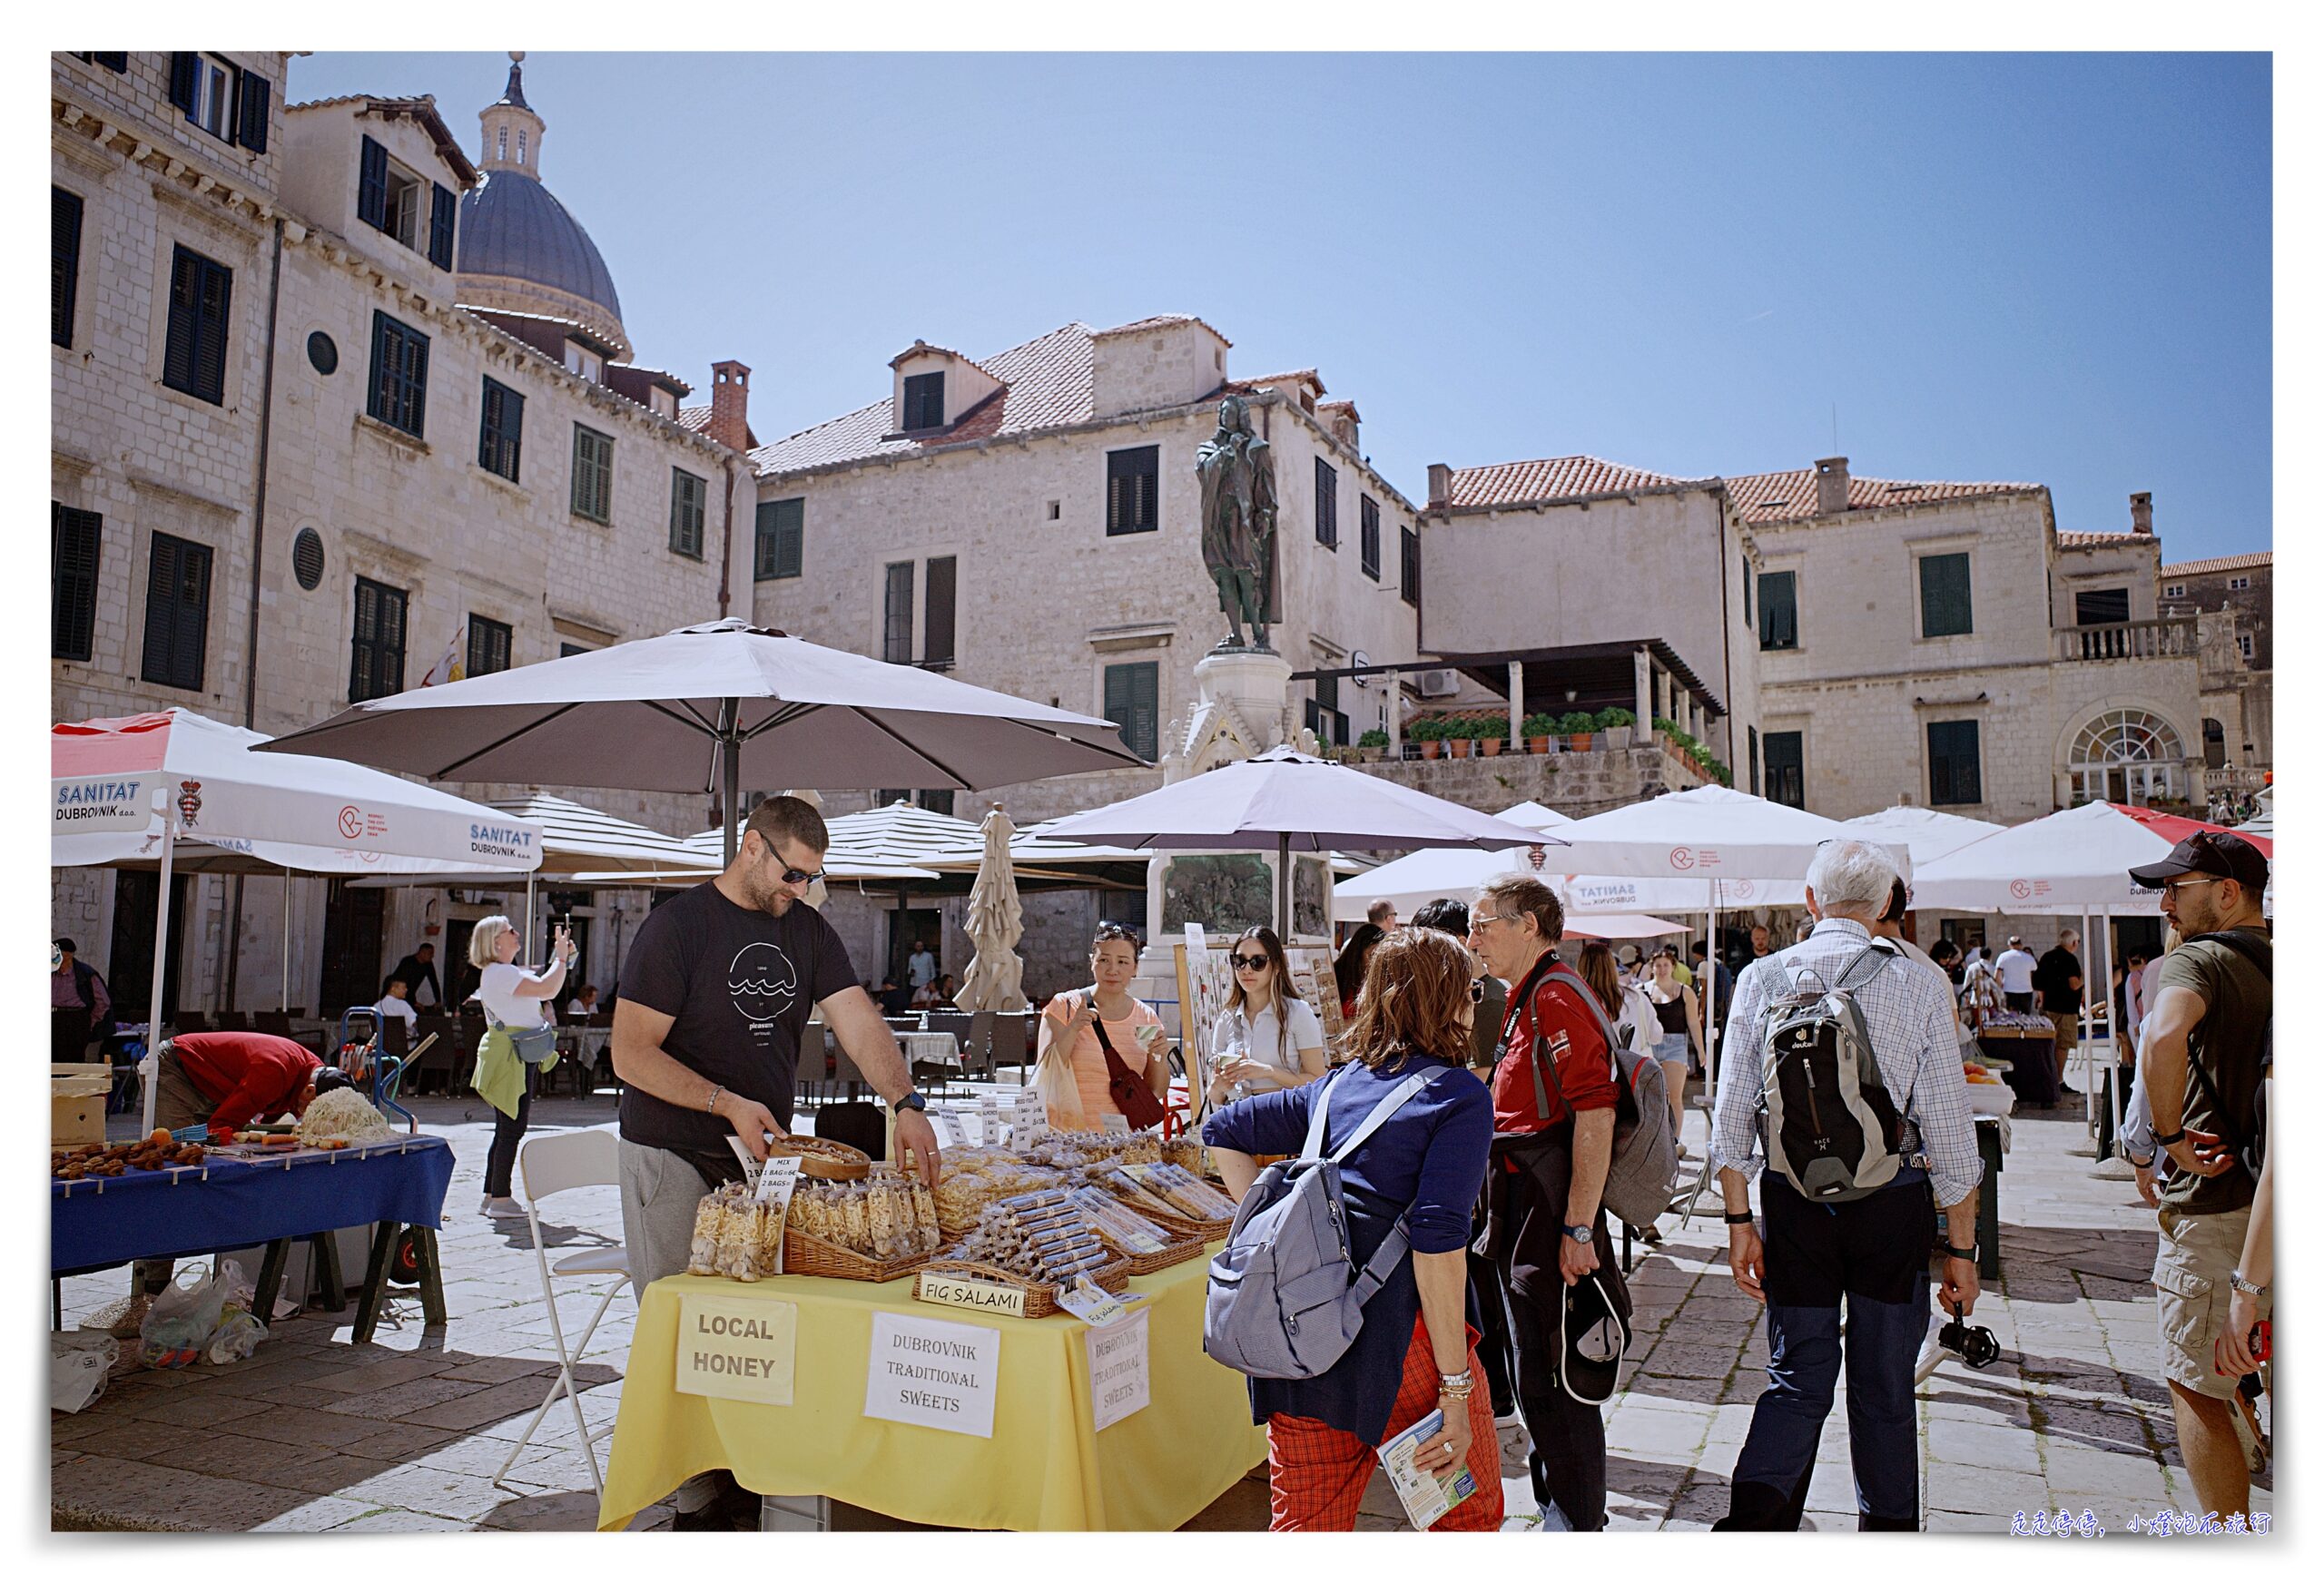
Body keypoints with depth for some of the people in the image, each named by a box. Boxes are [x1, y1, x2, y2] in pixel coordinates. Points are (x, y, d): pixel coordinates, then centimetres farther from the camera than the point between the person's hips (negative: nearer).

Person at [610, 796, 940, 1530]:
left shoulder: (809, 931, 6)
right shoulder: (676, 926, -11)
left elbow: (857, 1020, -4)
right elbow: (631, 1054, -14)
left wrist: (906, 1103, -20)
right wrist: (729, 1103, -23)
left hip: (764, 1154, 5)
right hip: (675, 1162, -5)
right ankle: (701, 1502, 9)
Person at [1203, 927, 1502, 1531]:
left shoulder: (1335, 1087, 15)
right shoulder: (1461, 1097, -5)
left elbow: (1222, 1131, 21)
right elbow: (1437, 1239, -16)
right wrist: (1456, 1389, -13)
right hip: (1396, 1339, -5)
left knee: (1302, 1526, 15)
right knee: (1471, 1515, 19)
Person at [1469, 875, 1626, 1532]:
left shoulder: (1557, 997, -17)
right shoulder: (1526, 1000, 15)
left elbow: (1595, 1115, -24)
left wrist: (1578, 1229, -24)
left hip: (1553, 1223, -10)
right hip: (1522, 1218, 10)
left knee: (1556, 1384, 0)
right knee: (1536, 1380, 19)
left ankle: (1574, 1525, 13)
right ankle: (1555, 1512, 32)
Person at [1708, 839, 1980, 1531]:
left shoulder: (1762, 978, -1)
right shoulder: (1918, 986, -5)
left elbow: (1731, 1116, -2)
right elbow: (1949, 1130, -3)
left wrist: (1740, 1220, 5)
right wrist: (1962, 1246, 5)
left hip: (1792, 1198, 1)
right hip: (1893, 1201, -1)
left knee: (1797, 1379, 10)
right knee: (1884, 1388, 14)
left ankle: (1749, 1519, -7)